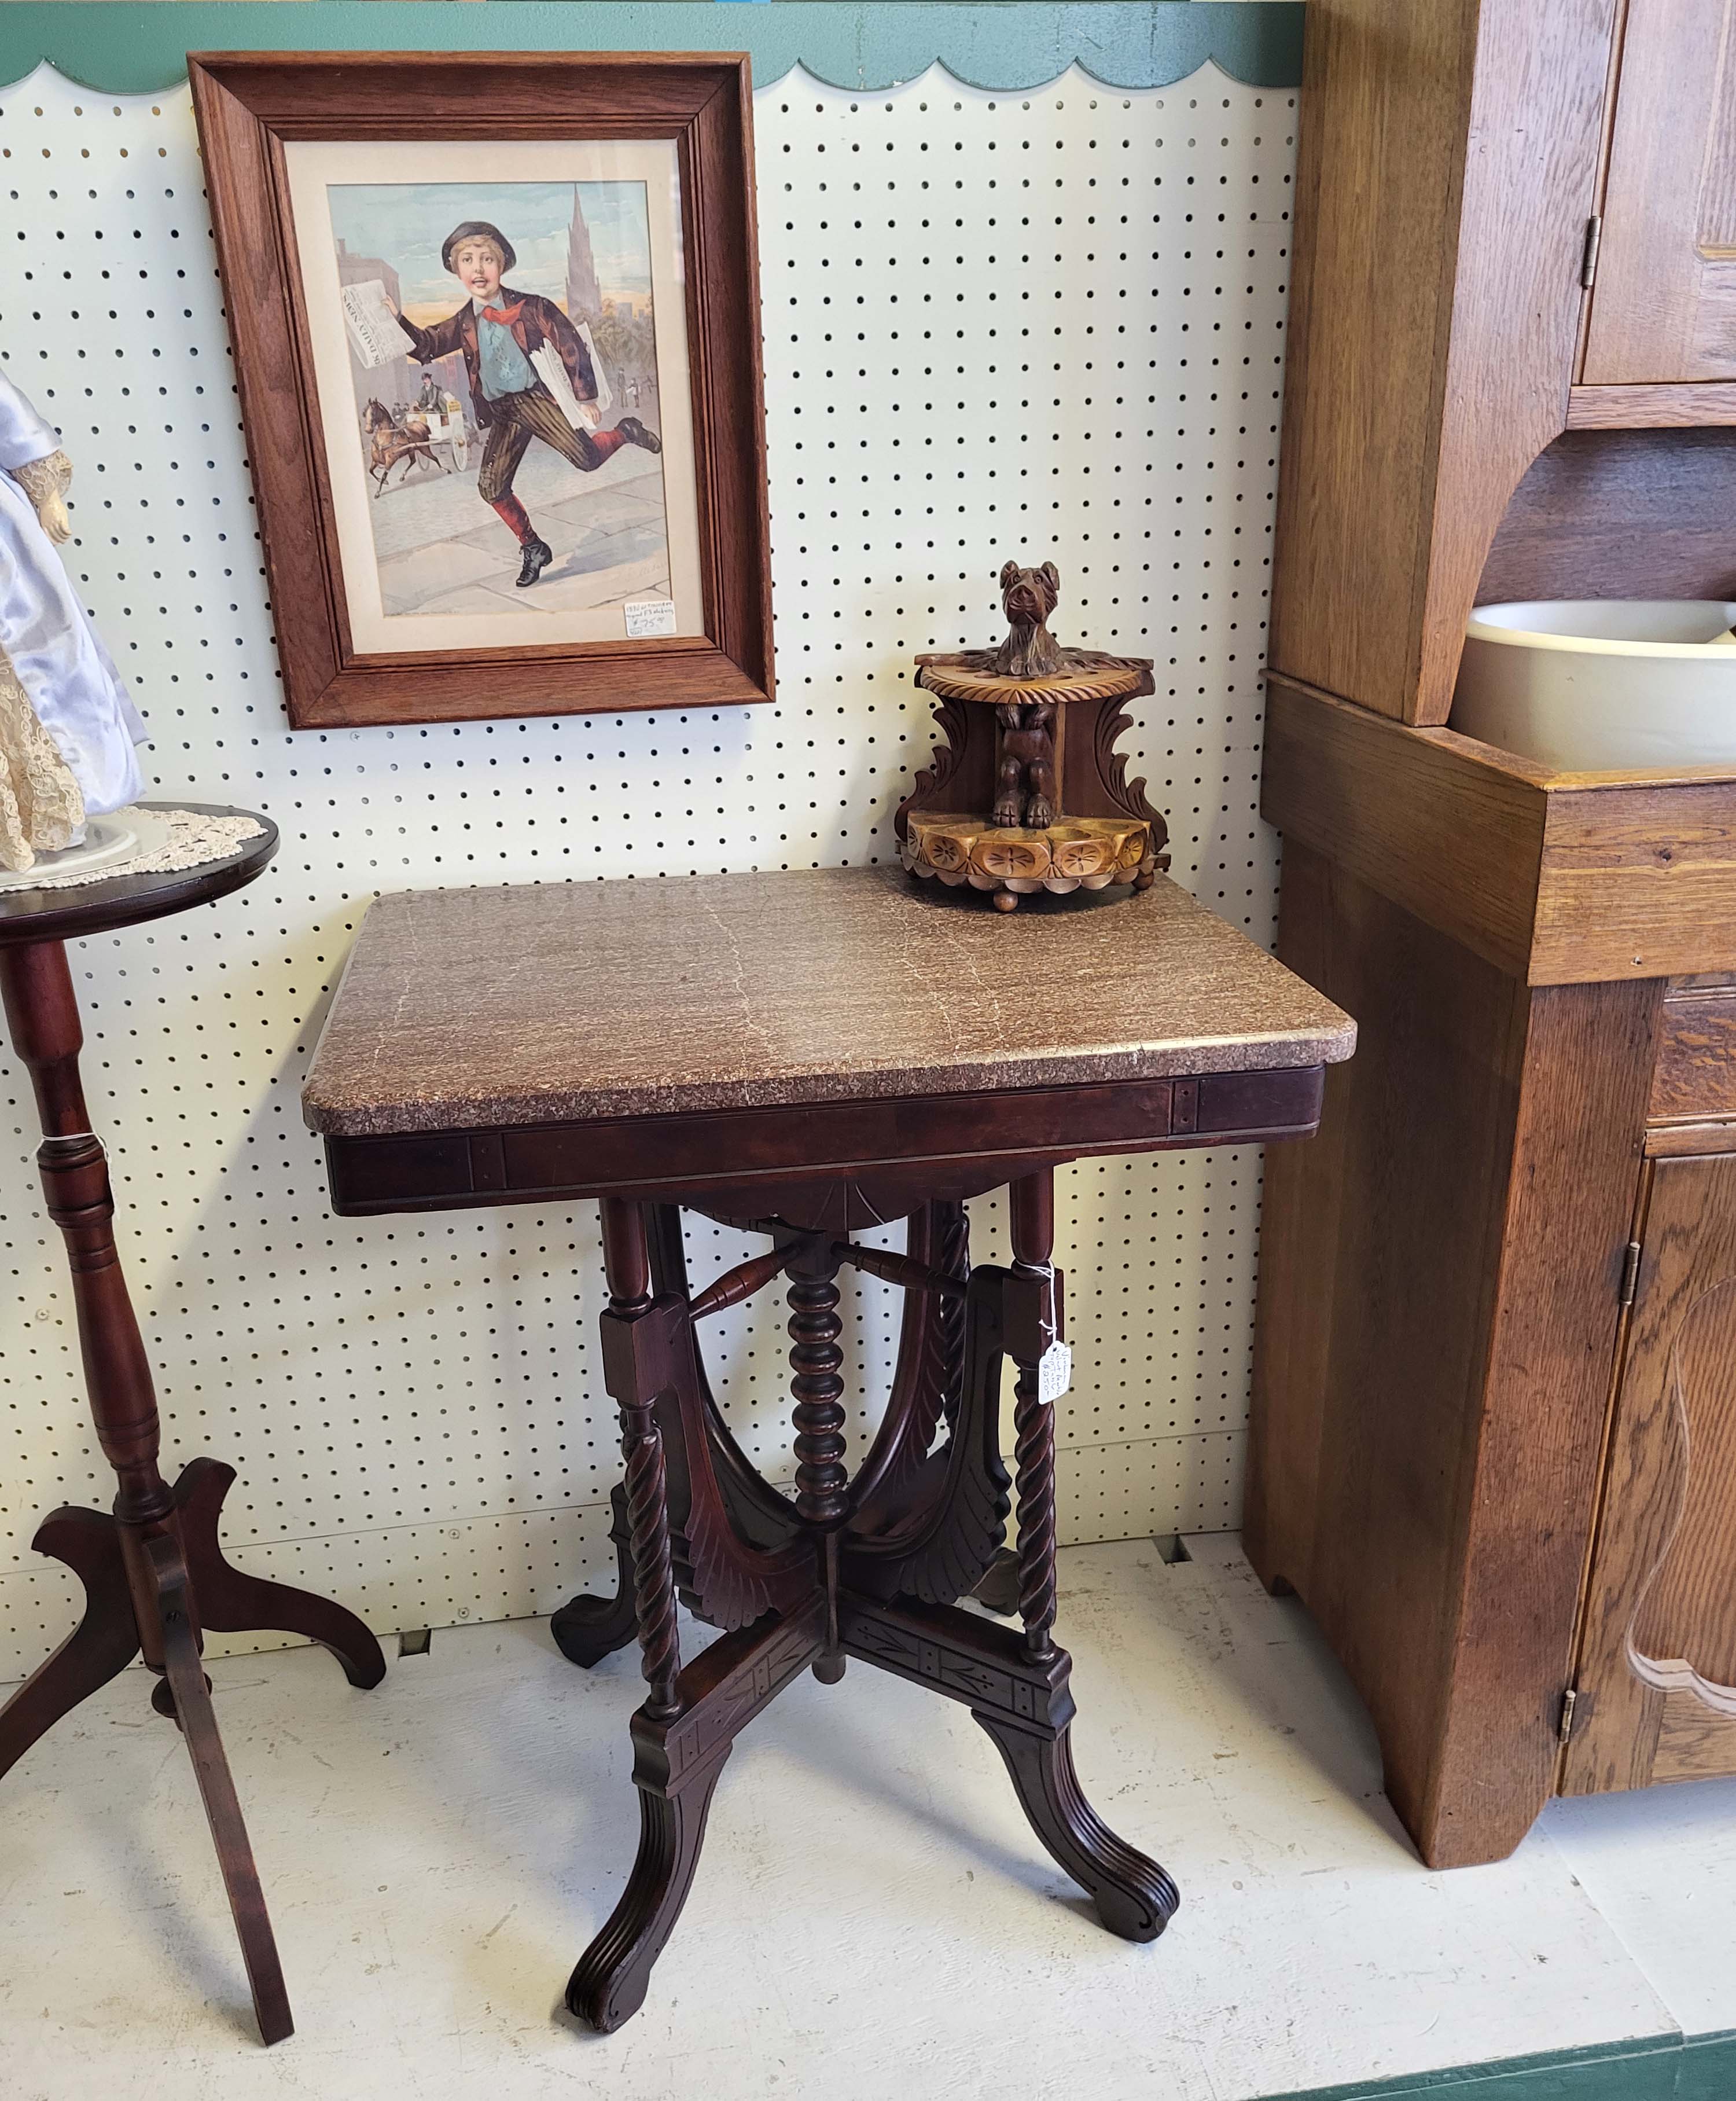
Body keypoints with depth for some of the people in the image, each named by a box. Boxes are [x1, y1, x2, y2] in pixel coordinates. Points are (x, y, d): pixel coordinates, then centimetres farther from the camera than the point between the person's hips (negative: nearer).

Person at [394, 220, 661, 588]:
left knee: (586, 458, -20)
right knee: (491, 487, -3)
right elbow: (425, 347, 15)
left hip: (537, 396, -5)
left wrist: (585, 397, -3)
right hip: (501, 412, 5)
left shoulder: (530, 307, -4)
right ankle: (532, 547, 17)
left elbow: (572, 347, -2)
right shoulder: (463, 324, 9)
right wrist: (395, 320, -2)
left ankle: (626, 432, 14)